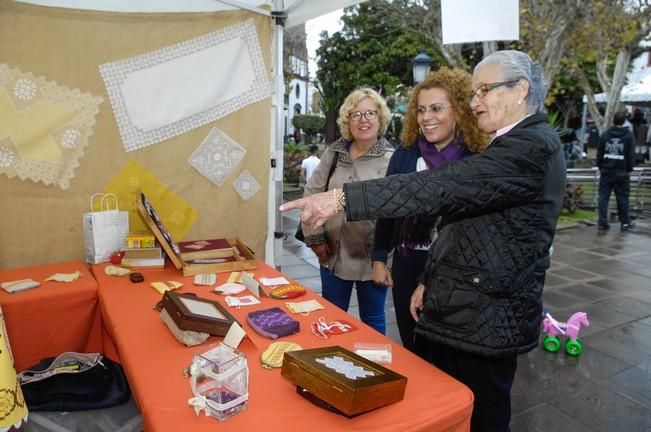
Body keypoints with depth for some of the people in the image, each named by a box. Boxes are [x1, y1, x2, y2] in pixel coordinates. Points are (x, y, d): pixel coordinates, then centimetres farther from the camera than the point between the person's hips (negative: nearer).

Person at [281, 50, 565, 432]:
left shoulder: (532, 146, -18)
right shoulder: (514, 146, 15)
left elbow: (441, 188, -30)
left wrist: (341, 198, -31)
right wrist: (430, 282, 13)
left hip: (486, 320, -9)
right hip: (456, 312, 9)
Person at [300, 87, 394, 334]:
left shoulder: (391, 159, -11)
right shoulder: (333, 153, 2)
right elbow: (311, 193, 6)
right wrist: (314, 238, 2)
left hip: (371, 258, -4)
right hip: (333, 255, 4)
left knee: (372, 321, 16)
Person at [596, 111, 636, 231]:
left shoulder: (605, 135, 3)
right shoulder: (629, 136, -2)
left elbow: (599, 153, 5)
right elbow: (631, 155, -1)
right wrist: (629, 168, 9)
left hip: (606, 170, 1)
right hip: (621, 172, -1)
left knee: (603, 197, 3)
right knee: (622, 198, 7)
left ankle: (602, 222, 1)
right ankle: (625, 222, 15)